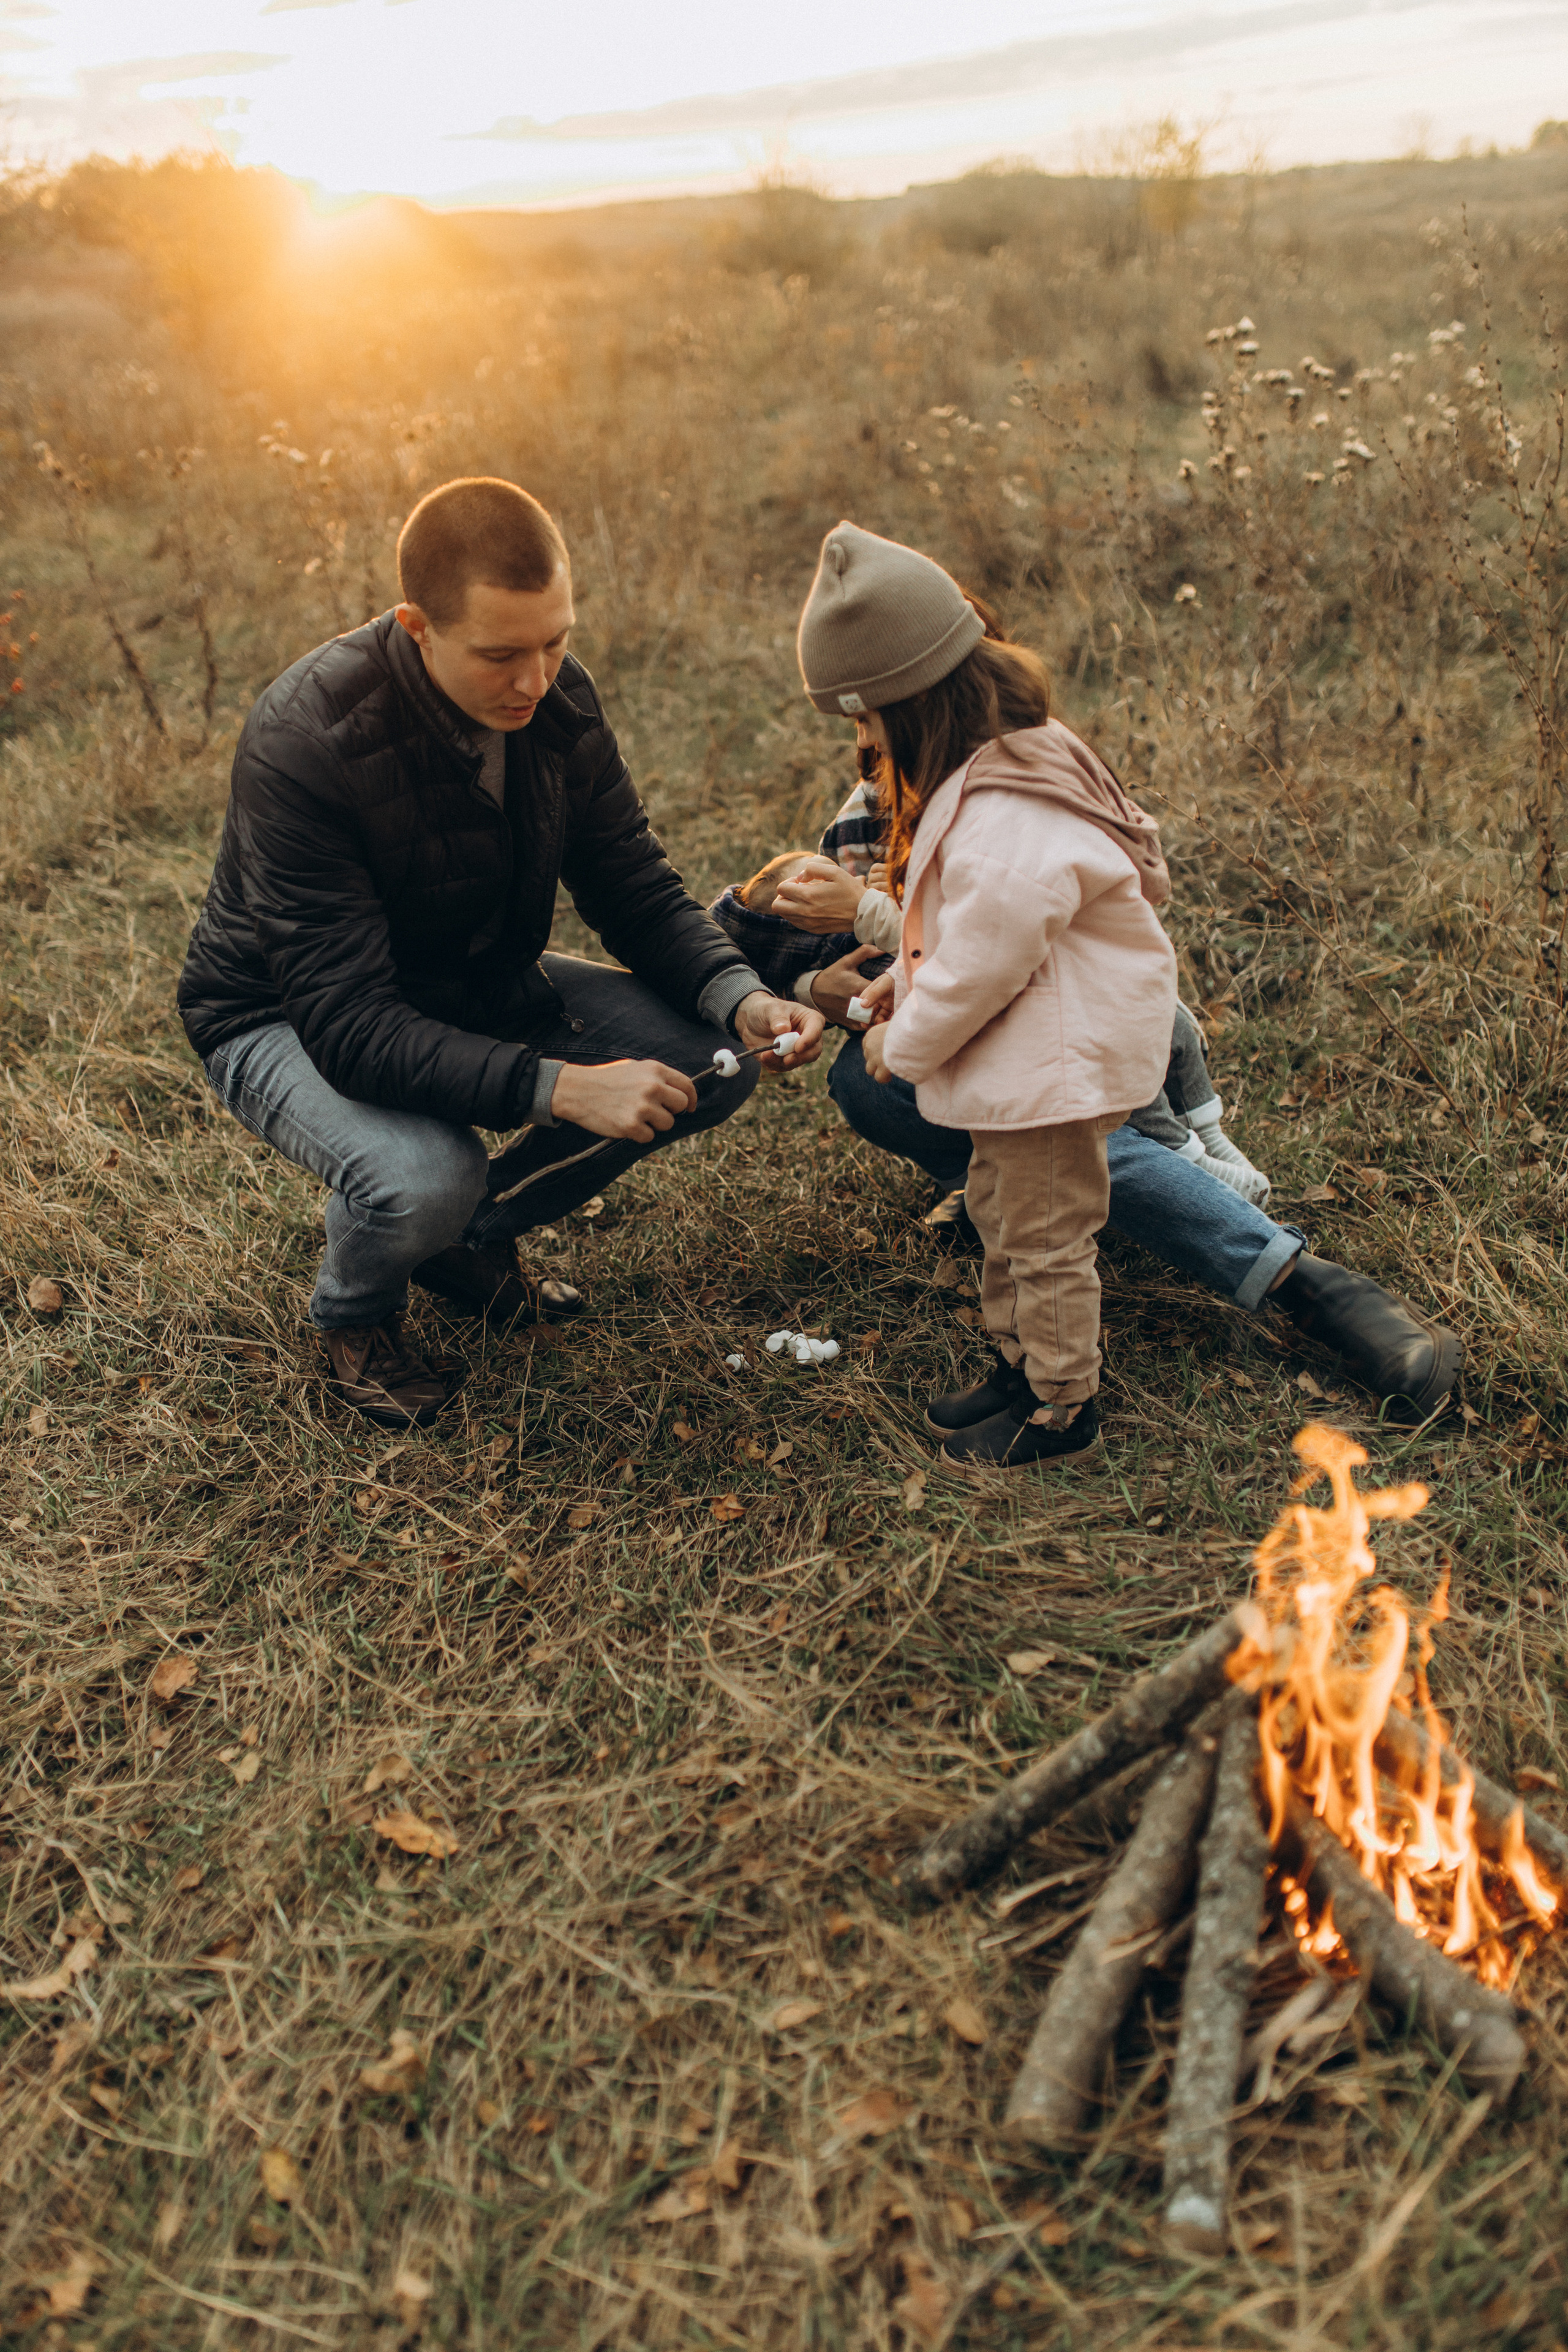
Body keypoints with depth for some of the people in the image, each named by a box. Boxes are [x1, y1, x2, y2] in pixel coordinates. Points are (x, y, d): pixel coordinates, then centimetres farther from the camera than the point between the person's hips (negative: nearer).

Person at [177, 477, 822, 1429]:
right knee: (425, 1178, -37)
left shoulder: (560, 697, -14)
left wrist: (740, 997, -25)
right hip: (291, 1018, -6)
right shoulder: (302, 744, -33)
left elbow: (636, 887, -5)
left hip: (481, 989, 6)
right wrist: (557, 1088, -45)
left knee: (711, 1062, -12)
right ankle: (355, 1317, 3)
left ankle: (473, 1239, 10)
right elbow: (349, 1024, -35)